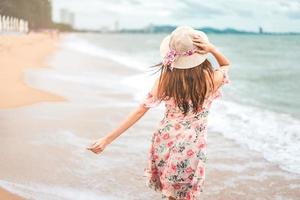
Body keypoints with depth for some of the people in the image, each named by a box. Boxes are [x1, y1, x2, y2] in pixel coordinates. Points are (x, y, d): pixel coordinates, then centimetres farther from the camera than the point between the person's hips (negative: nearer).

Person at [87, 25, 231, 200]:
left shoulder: (166, 78, -15)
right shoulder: (211, 79, -17)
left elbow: (140, 111, -14)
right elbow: (226, 65, 8)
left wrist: (108, 139, -10)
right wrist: (212, 48, -14)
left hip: (165, 142, 2)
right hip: (191, 147, -2)